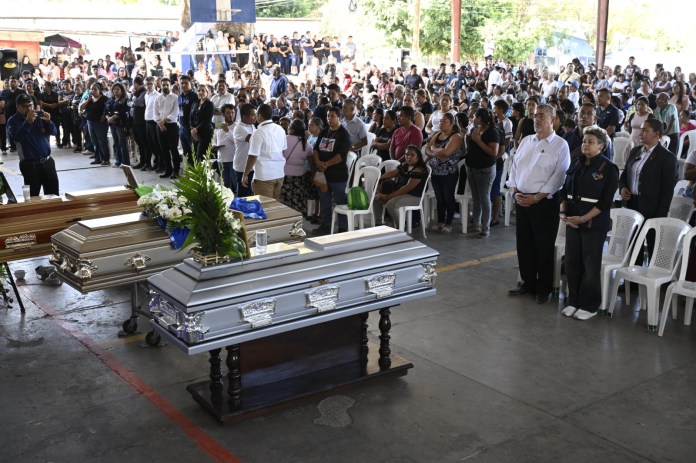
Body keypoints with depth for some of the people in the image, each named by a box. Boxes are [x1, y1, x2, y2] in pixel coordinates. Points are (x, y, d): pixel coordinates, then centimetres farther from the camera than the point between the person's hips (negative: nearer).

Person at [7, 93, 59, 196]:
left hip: (47, 161, 4)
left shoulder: (38, 116, 5)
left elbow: (53, 132, 3)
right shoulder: (13, 121, -5)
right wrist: (28, 122, -34)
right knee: (33, 197, -1)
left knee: (54, 194, 10)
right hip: (30, 164, -4)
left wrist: (48, 121, -18)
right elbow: (16, 137, -22)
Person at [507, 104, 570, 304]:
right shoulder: (526, 141, 12)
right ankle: (528, 283, 26)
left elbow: (558, 176, -12)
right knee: (524, 244, 12)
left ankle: (544, 288, 15)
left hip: (544, 202, -5)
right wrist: (515, 192, -2)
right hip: (521, 200, 5)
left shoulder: (560, 145, -5)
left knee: (544, 247, 2)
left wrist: (536, 198, -16)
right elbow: (514, 167, 13)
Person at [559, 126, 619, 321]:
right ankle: (574, 301, 23)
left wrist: (583, 218, -19)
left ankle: (589, 306, 16)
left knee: (590, 265, 4)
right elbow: (565, 190, 10)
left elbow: (606, 201, -11)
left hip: (594, 223, -5)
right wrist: (563, 213, -6)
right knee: (571, 262, 8)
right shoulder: (576, 163, 8)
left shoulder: (609, 168, -7)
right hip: (572, 221, 5)